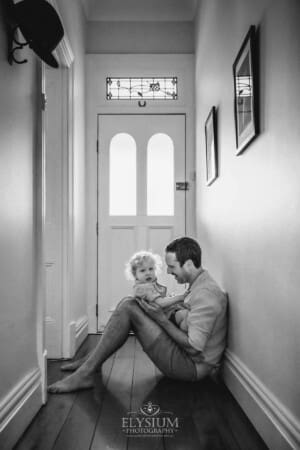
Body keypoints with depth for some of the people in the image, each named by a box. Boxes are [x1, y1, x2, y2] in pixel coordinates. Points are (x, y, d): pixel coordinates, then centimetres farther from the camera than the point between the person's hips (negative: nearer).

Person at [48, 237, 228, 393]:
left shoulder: (205, 294, -21)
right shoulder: (198, 284, 11)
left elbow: (194, 347, -25)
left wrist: (162, 319, -19)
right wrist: (157, 305, 0)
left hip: (191, 367, -10)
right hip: (185, 356, 10)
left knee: (128, 309, -18)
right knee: (128, 303, 3)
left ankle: (85, 374, -12)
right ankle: (93, 361, 8)